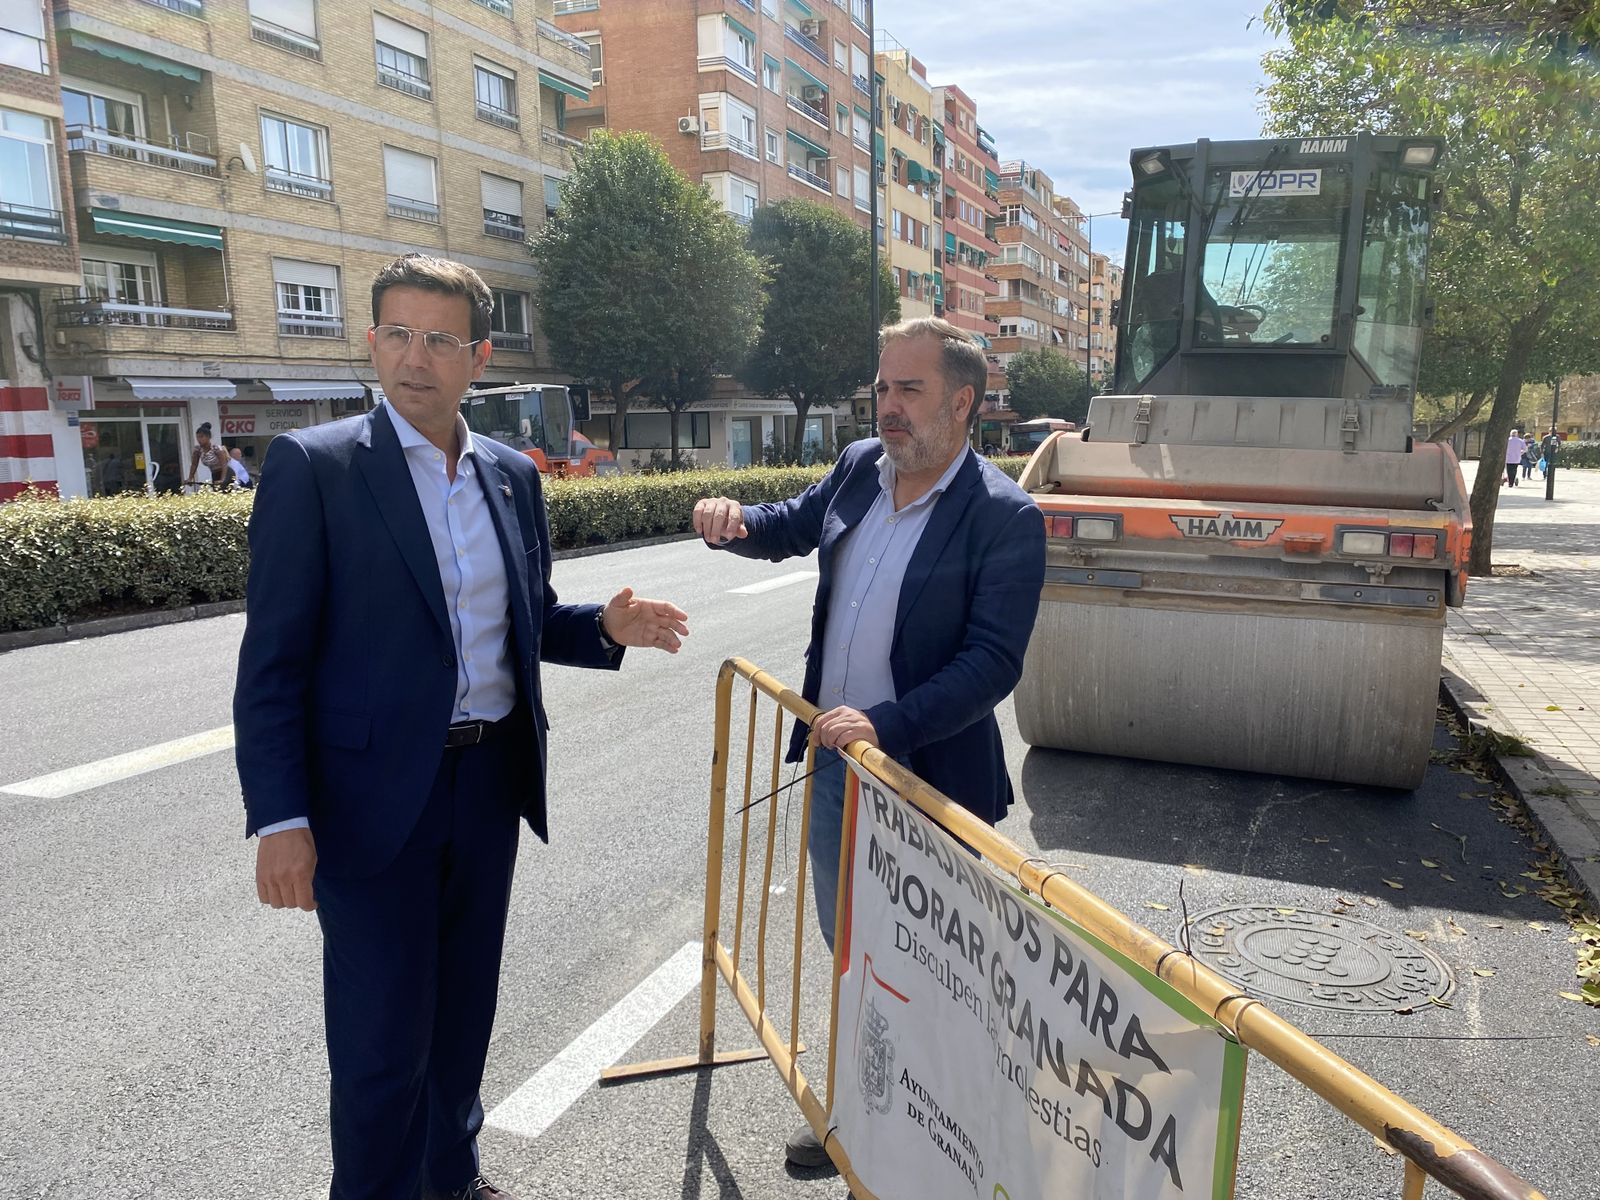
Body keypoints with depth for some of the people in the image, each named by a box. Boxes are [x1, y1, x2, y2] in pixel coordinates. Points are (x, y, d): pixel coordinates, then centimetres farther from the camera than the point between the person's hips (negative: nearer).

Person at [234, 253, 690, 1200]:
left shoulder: (513, 475, 6)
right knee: (381, 1040, 6)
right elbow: (274, 659, -10)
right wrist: (280, 816, -15)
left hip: (492, 782, 5)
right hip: (375, 795, -5)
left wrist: (606, 628, -6)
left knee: (466, 1006, 21)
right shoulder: (314, 466, -9)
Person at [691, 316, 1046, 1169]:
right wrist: (737, 522, -2)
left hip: (925, 777, -6)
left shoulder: (1004, 516, -17)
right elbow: (793, 525, 20)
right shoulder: (858, 468, 2)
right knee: (849, 947, 22)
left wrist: (887, 723, -30)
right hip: (833, 758, 7)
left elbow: (993, 663, -21)